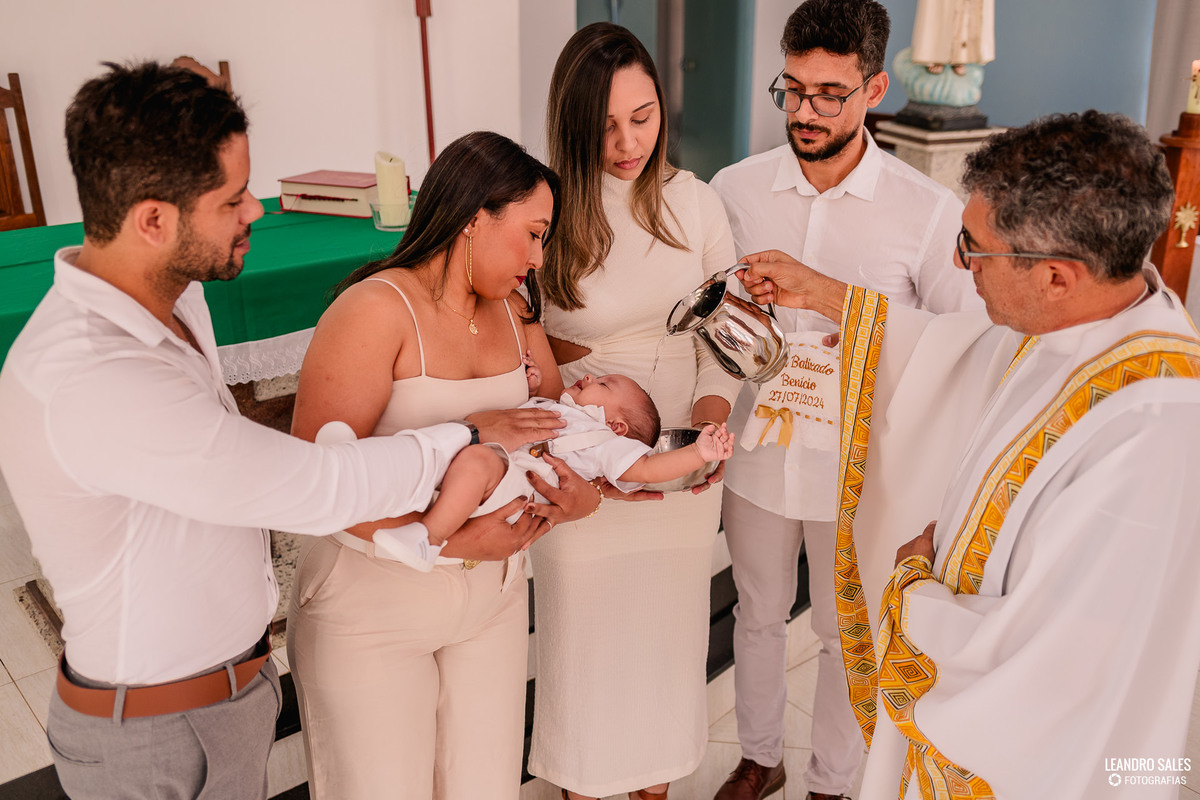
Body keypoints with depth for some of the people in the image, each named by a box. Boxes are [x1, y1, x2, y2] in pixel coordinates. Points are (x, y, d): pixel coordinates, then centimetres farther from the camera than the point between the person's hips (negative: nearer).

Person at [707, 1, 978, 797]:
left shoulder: (929, 210, -13)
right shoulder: (735, 189, -5)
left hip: (859, 469, -2)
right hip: (756, 453, 3)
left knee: (846, 637, 17)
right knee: (759, 617, 21)